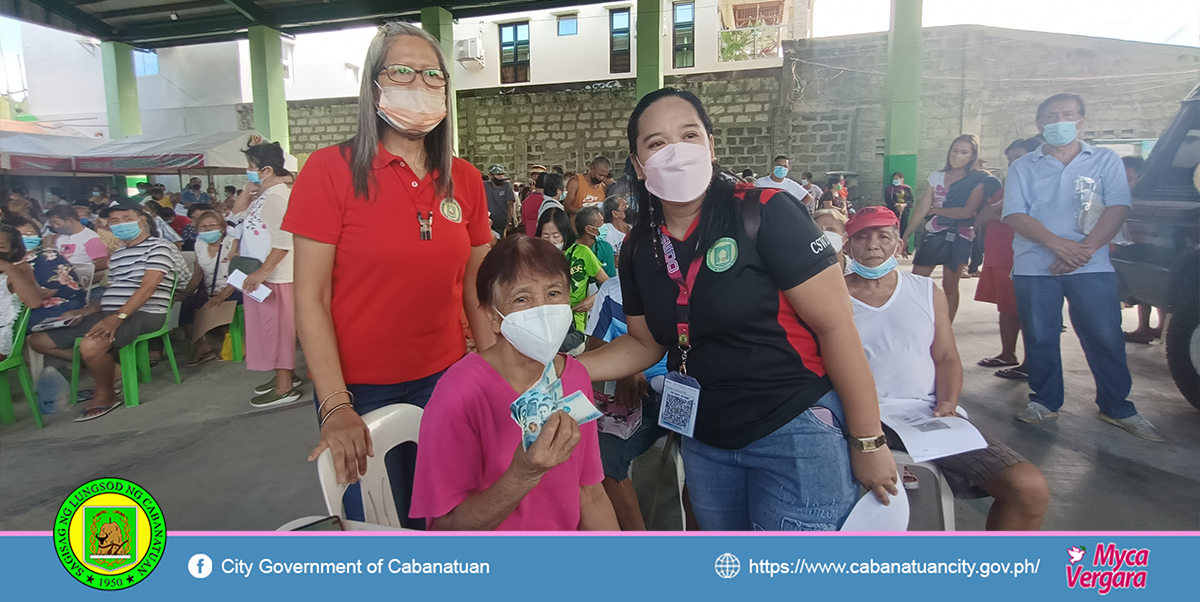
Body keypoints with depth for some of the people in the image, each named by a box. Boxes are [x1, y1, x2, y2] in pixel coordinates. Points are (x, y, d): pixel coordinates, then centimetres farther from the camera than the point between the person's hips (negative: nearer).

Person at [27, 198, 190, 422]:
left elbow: (147, 288, -16)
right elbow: (111, 295, 21)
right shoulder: (117, 256, 23)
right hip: (107, 314, 10)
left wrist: (118, 317, -26)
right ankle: (110, 369, 6)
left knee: (91, 345, -36)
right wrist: (81, 312, 4)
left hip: (144, 314, -9)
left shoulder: (158, 247, -5)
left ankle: (105, 395, -8)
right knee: (38, 341, 9)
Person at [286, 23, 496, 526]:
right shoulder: (330, 169, -8)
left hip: (445, 380, 4)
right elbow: (311, 299, -10)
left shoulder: (465, 181, 4)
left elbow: (476, 290, 7)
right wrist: (335, 406, -16)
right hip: (360, 390, -3)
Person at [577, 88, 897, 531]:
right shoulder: (638, 249, 0)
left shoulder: (765, 213, -17)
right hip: (705, 440, 6)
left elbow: (835, 326, -16)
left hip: (796, 432, -5)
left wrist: (868, 441, -12)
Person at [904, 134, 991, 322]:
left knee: (950, 286, 2)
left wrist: (936, 210, -5)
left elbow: (967, 212, -15)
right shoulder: (936, 176, 8)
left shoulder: (978, 180, -2)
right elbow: (922, 209, 4)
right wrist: (905, 236, 0)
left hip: (959, 238, -3)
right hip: (933, 234, 3)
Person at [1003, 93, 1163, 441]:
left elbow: (1118, 208, -2)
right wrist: (1058, 244, -17)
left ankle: (1117, 408, 14)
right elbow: (1015, 215, -3)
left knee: (1106, 338, 1)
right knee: (1040, 338, 4)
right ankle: (1045, 401, 17)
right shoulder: (1023, 167, 9)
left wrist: (1085, 249, -16)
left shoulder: (1106, 161, 10)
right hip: (1034, 268, 0)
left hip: (1092, 268, 0)